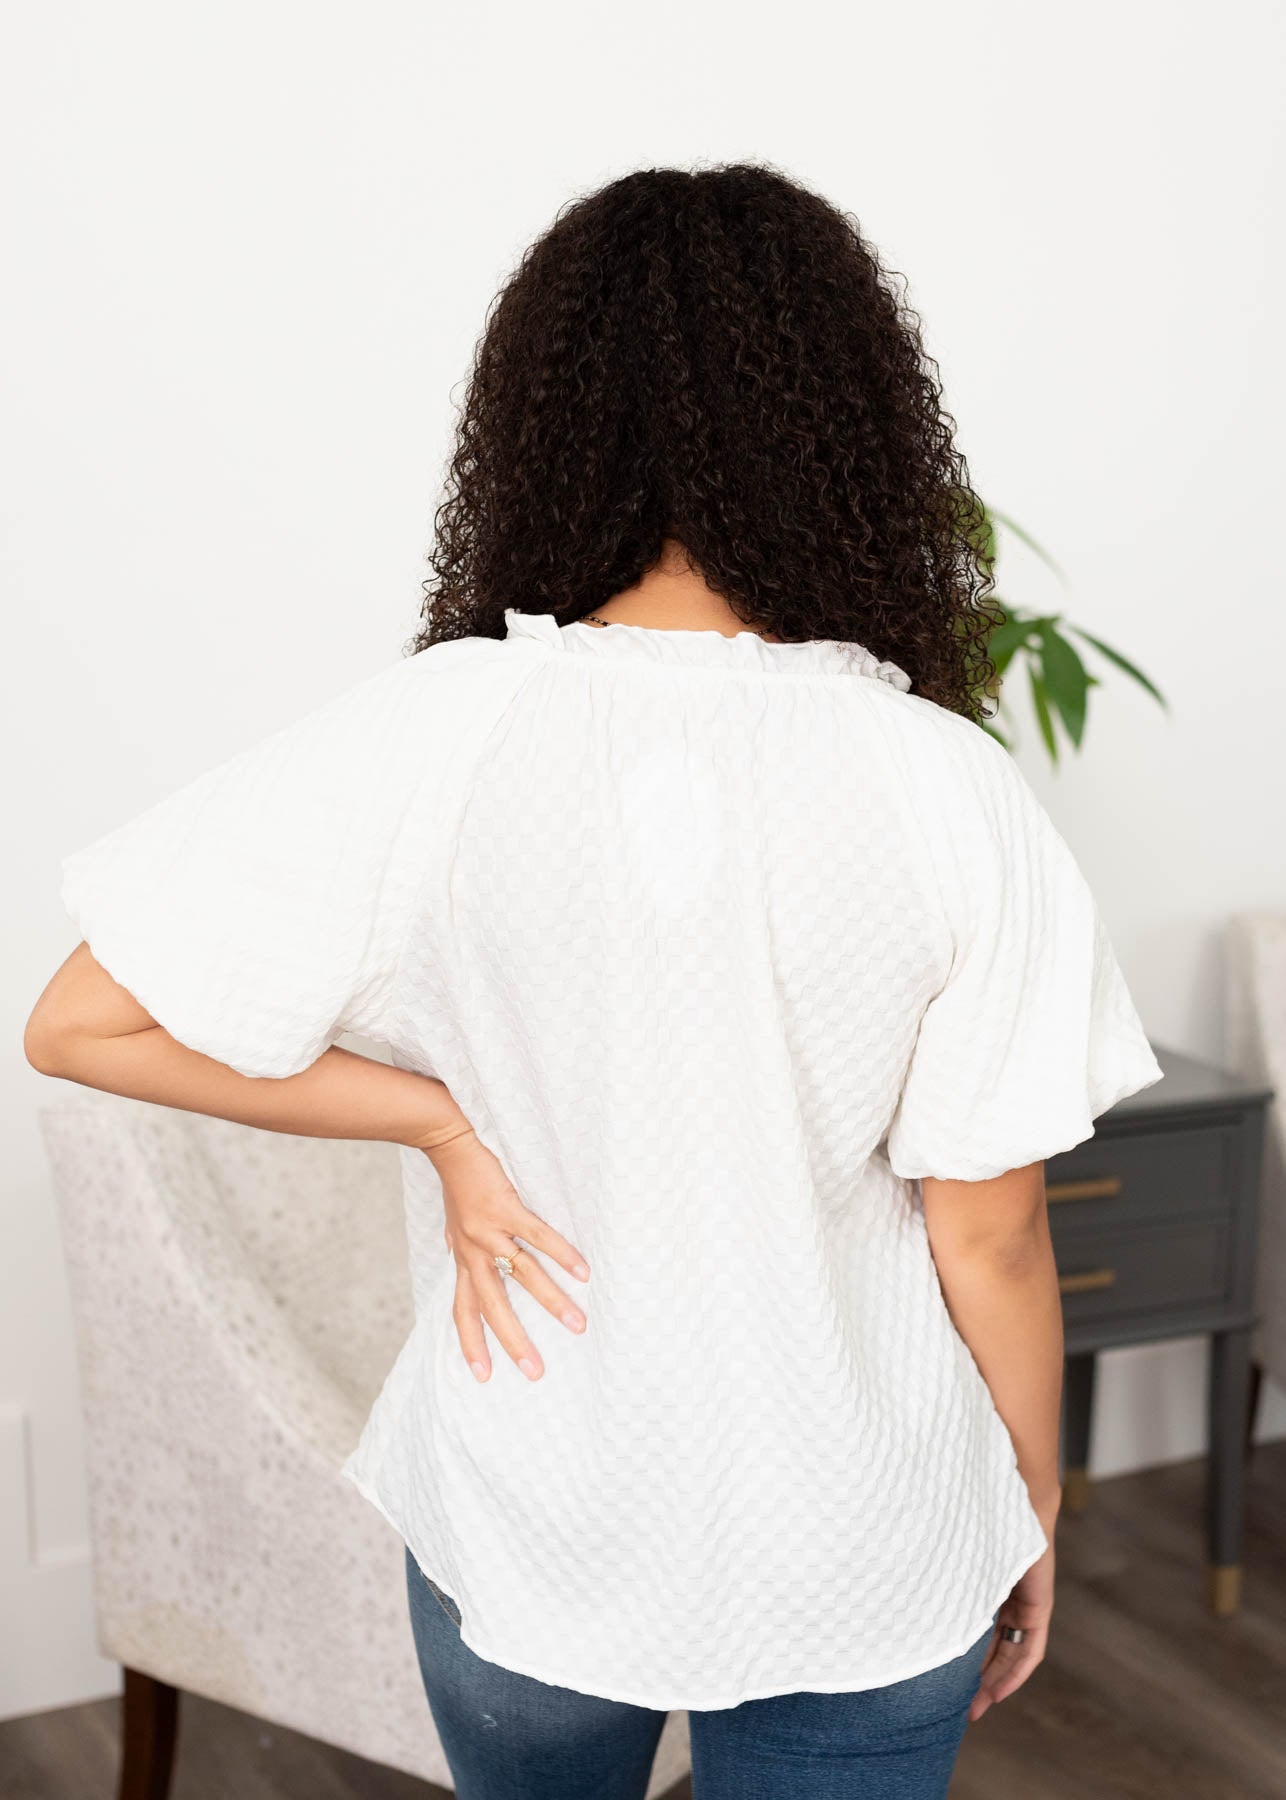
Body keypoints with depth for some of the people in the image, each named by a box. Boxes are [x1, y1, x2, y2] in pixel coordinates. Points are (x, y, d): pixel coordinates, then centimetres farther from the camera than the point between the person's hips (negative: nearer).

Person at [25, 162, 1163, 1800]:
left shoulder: (430, 738, -18)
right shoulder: (949, 789, -17)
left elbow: (83, 1024, -14)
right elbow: (989, 1239, -10)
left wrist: (443, 1120, -9)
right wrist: (1032, 1512, 6)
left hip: (527, 1532, 1)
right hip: (866, 1563, 0)